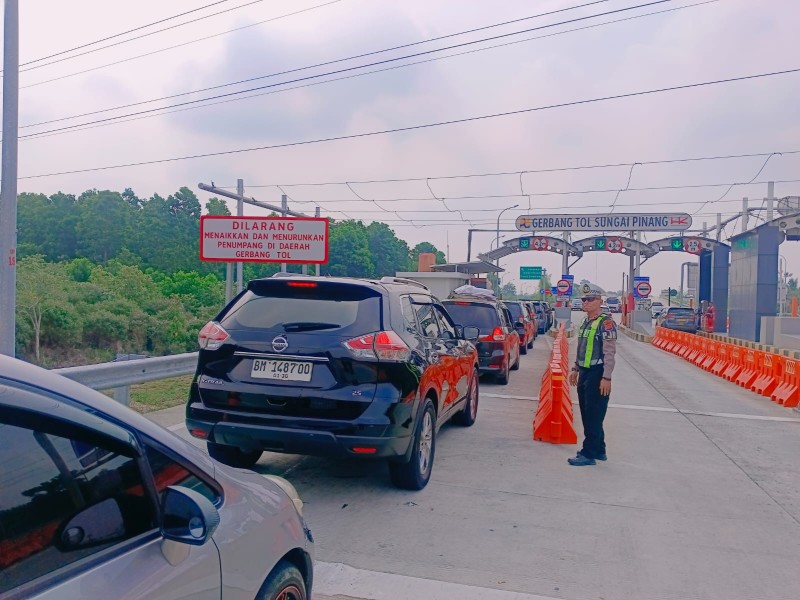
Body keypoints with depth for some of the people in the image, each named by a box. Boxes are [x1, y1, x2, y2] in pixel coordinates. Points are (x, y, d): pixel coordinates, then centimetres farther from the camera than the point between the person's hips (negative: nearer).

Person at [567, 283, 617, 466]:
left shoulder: (606, 322, -13)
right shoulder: (585, 322, 14)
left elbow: (609, 352, -17)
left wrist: (606, 378, -21)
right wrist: (575, 369, 22)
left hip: (597, 374, -9)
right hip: (584, 373, 9)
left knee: (593, 416, -4)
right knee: (586, 415, 14)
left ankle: (589, 454, 2)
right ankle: (598, 450, 26)